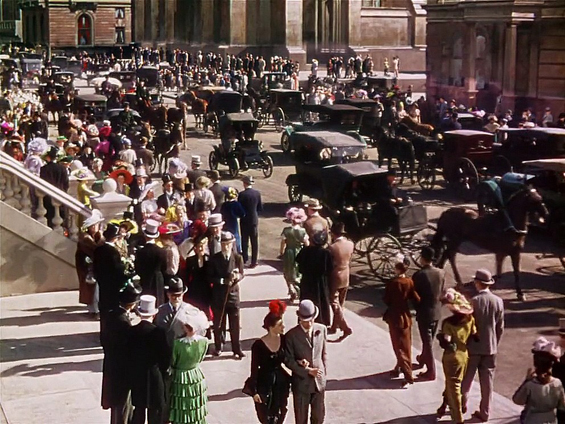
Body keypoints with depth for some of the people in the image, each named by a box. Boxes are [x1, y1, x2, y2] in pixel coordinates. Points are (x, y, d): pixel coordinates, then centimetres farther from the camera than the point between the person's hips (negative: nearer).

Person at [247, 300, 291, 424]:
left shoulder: (284, 340, -7)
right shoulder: (258, 345, -18)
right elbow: (254, 369, -12)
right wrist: (254, 391, -10)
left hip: (281, 383, 4)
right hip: (264, 384, -4)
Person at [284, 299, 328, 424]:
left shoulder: (322, 329, -3)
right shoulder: (291, 335, -15)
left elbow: (324, 352, 7)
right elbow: (288, 361, -13)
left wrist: (324, 371, -2)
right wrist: (308, 371, -17)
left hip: (319, 381, 3)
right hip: (301, 382, -3)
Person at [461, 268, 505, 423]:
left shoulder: (474, 301, -17)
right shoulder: (498, 301, -5)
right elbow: (500, 327, 2)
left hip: (473, 346, -3)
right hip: (490, 347, 3)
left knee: (466, 378, 15)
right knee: (487, 381, 9)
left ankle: (462, 405, 30)